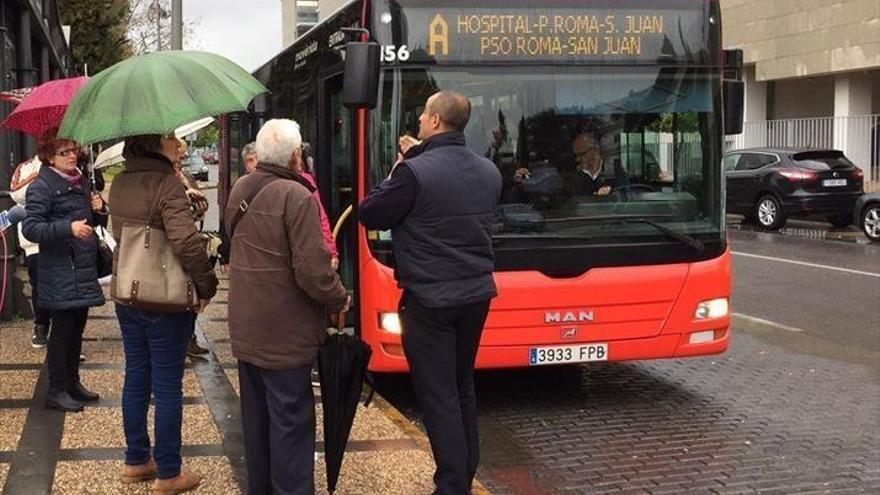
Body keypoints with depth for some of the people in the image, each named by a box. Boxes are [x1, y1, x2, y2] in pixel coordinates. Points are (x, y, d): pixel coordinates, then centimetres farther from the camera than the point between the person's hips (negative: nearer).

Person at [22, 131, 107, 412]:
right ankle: (56, 392, 7)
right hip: (60, 275, -7)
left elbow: (97, 223, 25)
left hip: (84, 270, 7)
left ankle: (73, 383, 26)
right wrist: (69, 228, -29)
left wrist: (99, 210, 2)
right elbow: (30, 228, -18)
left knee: (77, 328, 14)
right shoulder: (42, 187, -10)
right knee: (62, 330, -2)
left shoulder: (82, 182, 14)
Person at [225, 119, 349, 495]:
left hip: (245, 329, 8)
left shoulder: (240, 189, 5)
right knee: (291, 421, 0)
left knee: (255, 415, 18)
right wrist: (340, 298, -6)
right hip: (285, 335, -8)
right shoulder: (297, 197, -20)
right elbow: (312, 269, -23)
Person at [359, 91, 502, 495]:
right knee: (462, 388, 19)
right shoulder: (489, 171, 3)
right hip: (476, 294, 7)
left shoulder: (415, 173, -19)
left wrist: (398, 170, 5)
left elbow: (370, 215, -7)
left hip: (429, 300, -7)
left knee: (438, 395, 0)